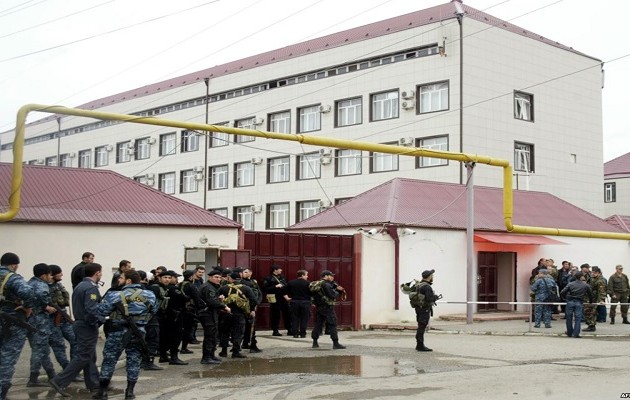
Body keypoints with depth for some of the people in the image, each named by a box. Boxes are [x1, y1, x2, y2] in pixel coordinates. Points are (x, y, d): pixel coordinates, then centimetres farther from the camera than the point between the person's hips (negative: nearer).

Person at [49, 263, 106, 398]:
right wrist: (103, 320, -15)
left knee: (90, 356, 14)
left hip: (80, 323, 10)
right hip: (88, 326, -10)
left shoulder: (79, 286, 12)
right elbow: (91, 310, -27)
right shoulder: (91, 288, -18)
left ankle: (94, 385, 20)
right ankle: (59, 382, -7)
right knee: (83, 357, -5)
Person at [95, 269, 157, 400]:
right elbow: (153, 311, 12)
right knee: (134, 361, 11)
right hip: (138, 332, 3)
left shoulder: (115, 296, -13)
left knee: (109, 360, 9)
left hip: (118, 332, -3)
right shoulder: (149, 295, -1)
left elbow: (101, 311, -8)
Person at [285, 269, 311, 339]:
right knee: (304, 319, 6)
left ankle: (295, 333, 6)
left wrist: (287, 298, 10)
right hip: (305, 303, -3)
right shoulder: (307, 283, -5)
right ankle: (302, 333, 5)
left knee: (294, 319, 8)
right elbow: (312, 293, -7)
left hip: (294, 302, 3)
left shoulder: (291, 283, 5)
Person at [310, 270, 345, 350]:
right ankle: (335, 343, -5)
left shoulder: (317, 284, 15)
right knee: (332, 325, -5)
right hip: (327, 307, -9)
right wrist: (338, 292, 0)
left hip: (318, 307, 9)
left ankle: (315, 343, 14)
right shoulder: (326, 285, -15)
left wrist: (339, 290, 7)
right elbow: (333, 295, -19)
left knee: (318, 324, 12)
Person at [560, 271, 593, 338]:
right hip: (579, 303, -1)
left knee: (569, 318, 11)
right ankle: (576, 334, -4)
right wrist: (590, 301, 31)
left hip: (570, 302, 1)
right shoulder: (586, 285, 1)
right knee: (578, 318, 2)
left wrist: (565, 298, 14)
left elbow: (562, 293, -5)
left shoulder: (570, 284, 1)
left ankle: (569, 333, 20)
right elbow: (590, 294, 12)